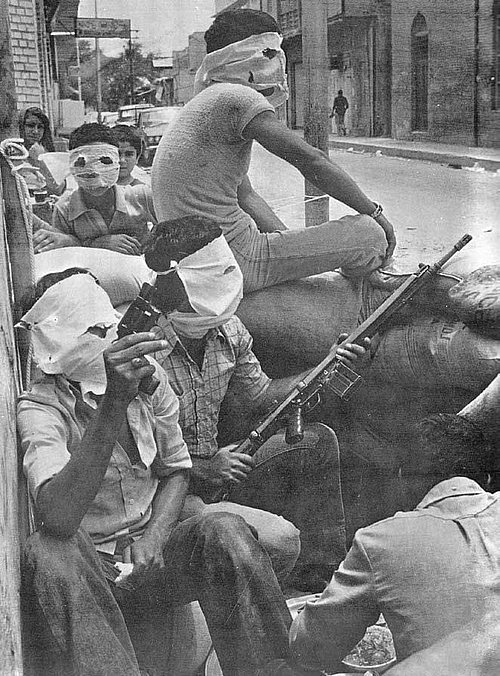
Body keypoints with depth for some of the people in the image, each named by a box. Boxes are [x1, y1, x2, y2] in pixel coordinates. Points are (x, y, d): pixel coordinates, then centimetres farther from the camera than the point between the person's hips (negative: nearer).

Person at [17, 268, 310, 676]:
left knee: (224, 530, -27)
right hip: (90, 572, -3)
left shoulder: (147, 377, 1)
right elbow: (58, 518, -33)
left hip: (151, 557, 3)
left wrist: (152, 541, -7)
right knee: (47, 551, -36)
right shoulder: (40, 409, -14)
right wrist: (113, 404, -42)